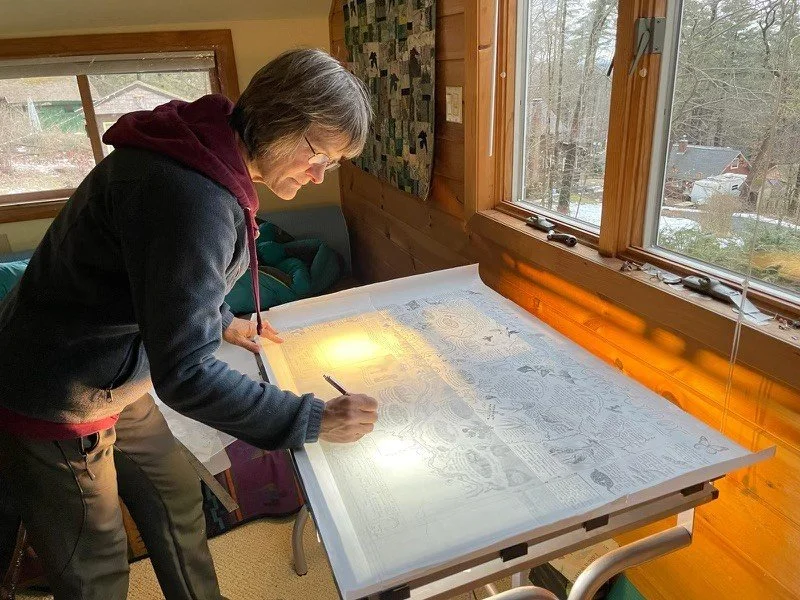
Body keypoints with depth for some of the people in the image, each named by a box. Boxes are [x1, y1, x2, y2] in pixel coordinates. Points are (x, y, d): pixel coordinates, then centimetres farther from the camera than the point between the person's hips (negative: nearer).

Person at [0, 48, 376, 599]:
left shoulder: (211, 157, -2)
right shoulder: (193, 196, -33)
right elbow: (185, 375, -32)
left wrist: (222, 322, 11)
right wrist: (312, 421, -25)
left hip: (114, 383, 9)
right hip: (56, 407, -9)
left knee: (176, 498, 22)